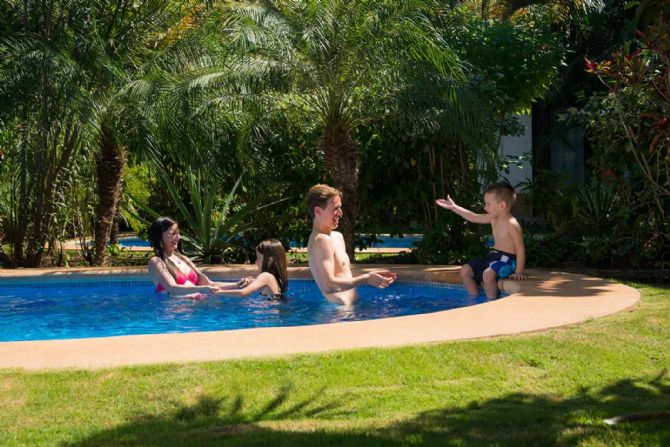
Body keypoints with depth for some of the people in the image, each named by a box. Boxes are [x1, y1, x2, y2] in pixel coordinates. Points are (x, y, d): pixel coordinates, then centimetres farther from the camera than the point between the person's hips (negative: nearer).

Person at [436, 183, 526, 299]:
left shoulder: (512, 225, -20)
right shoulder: (493, 218, 5)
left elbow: (520, 250, -19)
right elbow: (474, 217, 17)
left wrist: (518, 272, -23)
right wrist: (453, 207, 16)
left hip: (507, 259, -10)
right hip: (493, 255, 10)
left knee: (488, 274, -36)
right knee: (465, 270, 6)